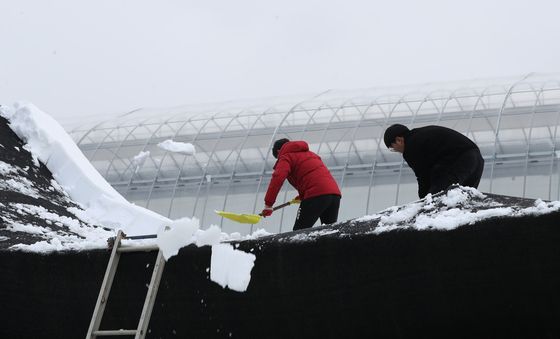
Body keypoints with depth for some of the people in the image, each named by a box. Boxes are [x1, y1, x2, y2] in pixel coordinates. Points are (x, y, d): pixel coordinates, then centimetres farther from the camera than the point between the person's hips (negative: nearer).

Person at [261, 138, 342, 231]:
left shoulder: (286, 157, 8)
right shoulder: (308, 153, 32)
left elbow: (278, 178, -9)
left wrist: (268, 204, -10)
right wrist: (302, 195, 36)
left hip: (316, 195, -7)